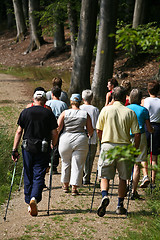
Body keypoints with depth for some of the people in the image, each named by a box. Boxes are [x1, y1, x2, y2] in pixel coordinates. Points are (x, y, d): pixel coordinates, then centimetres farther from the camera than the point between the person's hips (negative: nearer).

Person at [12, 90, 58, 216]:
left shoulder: (25, 112, 2)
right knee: (39, 176, 0)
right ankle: (34, 198, -21)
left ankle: (29, 202, 18)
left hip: (28, 149, 2)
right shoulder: (49, 113, -1)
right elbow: (54, 134, -1)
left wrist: (15, 149, 3)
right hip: (43, 149, -1)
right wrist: (53, 147, 14)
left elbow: (19, 132, 0)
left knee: (28, 176, 12)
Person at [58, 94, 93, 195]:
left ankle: (65, 185, 29)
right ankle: (74, 188, 1)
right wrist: (89, 135, 25)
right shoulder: (85, 114, 1)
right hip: (81, 141, -1)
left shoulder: (65, 113, 0)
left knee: (66, 163, 19)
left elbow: (58, 128, -5)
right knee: (77, 165, 4)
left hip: (65, 140, 1)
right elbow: (90, 131, 3)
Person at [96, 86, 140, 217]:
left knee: (104, 176, 6)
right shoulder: (130, 112, -1)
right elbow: (137, 134, -3)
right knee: (123, 178, 13)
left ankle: (105, 196, -20)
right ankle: (120, 205, 15)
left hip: (107, 146, 0)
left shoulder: (105, 110, -1)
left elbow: (99, 131, 4)